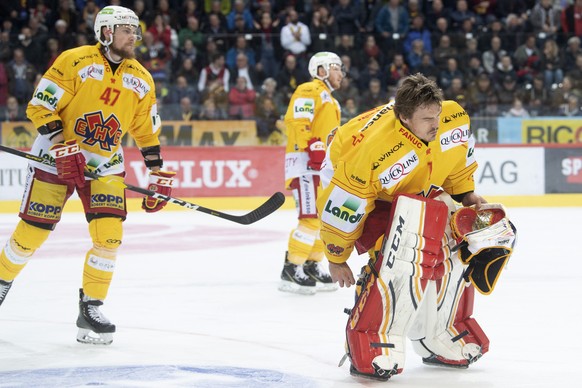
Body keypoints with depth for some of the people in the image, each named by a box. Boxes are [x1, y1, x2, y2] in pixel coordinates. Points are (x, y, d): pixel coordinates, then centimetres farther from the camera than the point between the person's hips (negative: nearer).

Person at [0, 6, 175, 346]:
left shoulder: (141, 79, 3)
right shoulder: (74, 61, -13)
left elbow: (147, 130, 12)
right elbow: (41, 106, -14)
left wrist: (158, 174, 7)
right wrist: (63, 148, -22)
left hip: (106, 165, 4)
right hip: (55, 158, -4)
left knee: (109, 234, -12)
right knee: (32, 231, -1)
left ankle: (91, 308, 0)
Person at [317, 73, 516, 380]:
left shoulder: (454, 119, -23)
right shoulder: (372, 150, -40)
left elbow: (458, 154, 5)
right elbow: (341, 206, -28)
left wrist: (465, 193, 6)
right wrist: (336, 259, -17)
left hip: (414, 189, 7)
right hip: (365, 193, -7)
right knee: (403, 253, -32)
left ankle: (438, 338, 13)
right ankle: (369, 344, -22)